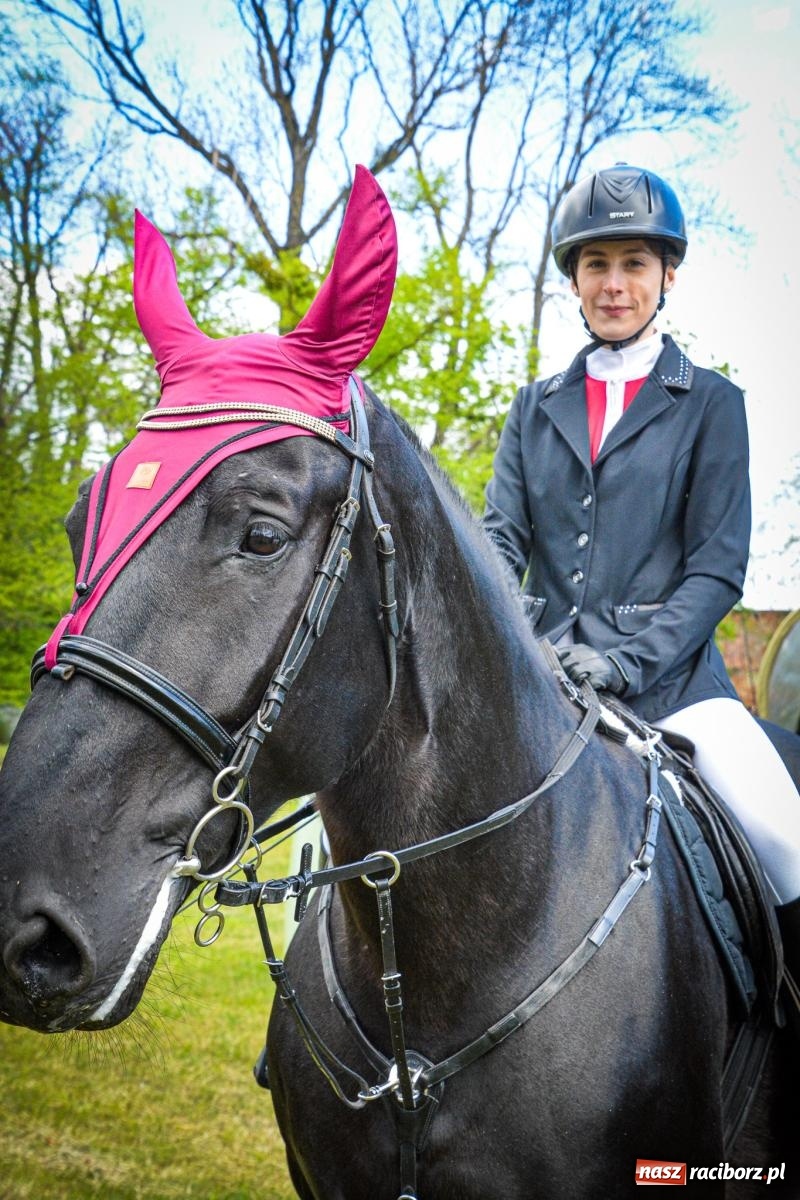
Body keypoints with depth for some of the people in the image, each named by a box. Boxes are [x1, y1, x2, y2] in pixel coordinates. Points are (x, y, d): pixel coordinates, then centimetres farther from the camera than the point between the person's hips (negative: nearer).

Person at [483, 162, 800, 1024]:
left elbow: (718, 566, -1)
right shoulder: (536, 407, 16)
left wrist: (627, 660, -16)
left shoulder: (710, 403, 7)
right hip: (544, 677, 3)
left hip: (669, 678, -2)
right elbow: (500, 538, 7)